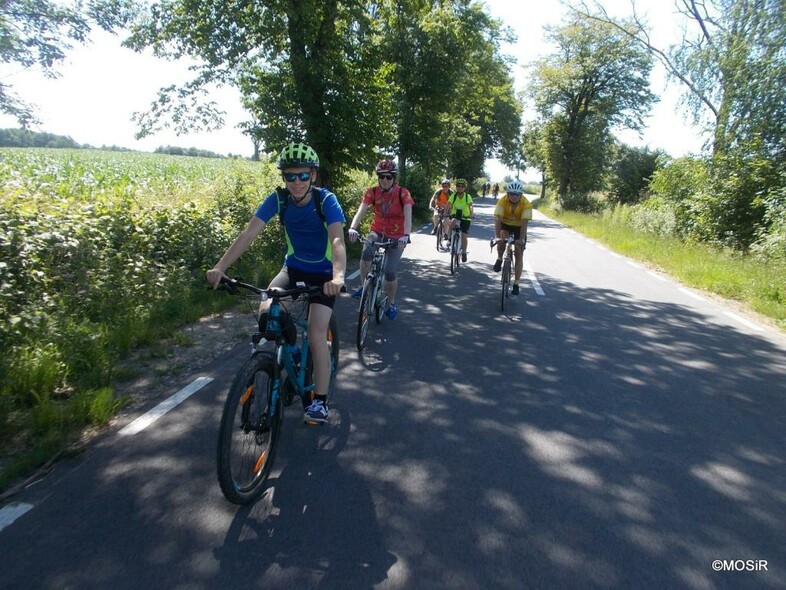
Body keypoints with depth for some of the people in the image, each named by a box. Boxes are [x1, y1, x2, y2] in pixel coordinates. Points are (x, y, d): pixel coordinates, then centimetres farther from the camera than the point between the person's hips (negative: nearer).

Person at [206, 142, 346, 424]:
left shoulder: (326, 200, -22)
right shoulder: (278, 199, -13)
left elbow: (337, 240, -36)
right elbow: (248, 234, -21)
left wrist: (338, 276, -55)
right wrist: (220, 267, -34)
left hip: (323, 273, -3)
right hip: (293, 267, 4)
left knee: (316, 337, -14)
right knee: (266, 311, -22)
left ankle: (320, 401, 3)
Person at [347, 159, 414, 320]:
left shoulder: (403, 193, -16)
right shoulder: (372, 192, -11)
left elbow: (408, 216, -28)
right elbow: (361, 211, -22)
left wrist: (405, 236, -45)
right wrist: (353, 228, -41)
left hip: (397, 236, -2)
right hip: (377, 232, 2)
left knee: (390, 271, -10)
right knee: (366, 252, -30)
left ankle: (391, 303, 15)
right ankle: (364, 286, -7)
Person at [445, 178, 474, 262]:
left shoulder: (468, 196, -15)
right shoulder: (453, 196, -10)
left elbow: (470, 206, -30)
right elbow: (448, 205, -20)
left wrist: (472, 213, -49)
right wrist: (445, 213, -38)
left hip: (465, 218, -2)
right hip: (455, 215, 2)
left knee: (463, 235, -10)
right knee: (453, 221, -33)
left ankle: (464, 253, 7)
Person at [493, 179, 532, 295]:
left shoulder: (526, 204, -28)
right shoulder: (502, 201, -27)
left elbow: (524, 222, -32)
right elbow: (498, 219, -34)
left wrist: (521, 239, -42)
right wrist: (497, 236, -45)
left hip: (519, 227, 0)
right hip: (505, 225, 0)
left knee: (518, 253, -5)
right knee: (502, 239, -33)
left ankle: (516, 284, 0)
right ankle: (499, 259, -2)